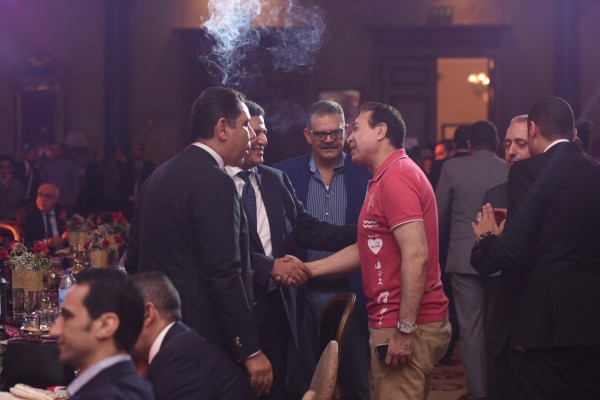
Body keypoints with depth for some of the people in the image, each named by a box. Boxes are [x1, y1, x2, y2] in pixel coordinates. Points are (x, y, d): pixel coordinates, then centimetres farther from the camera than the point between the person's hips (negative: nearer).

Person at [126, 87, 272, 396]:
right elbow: (224, 275, -21)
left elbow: (134, 261, 16)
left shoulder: (158, 176, 11)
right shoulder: (214, 182, -15)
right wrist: (250, 350, -18)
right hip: (206, 340, -9)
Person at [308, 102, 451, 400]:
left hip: (406, 326, -10)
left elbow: (416, 256, -23)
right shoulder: (387, 177, 17)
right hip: (408, 322, 10)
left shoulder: (396, 177, -15)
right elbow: (370, 250, 20)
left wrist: (404, 330, -23)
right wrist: (308, 269, 15)